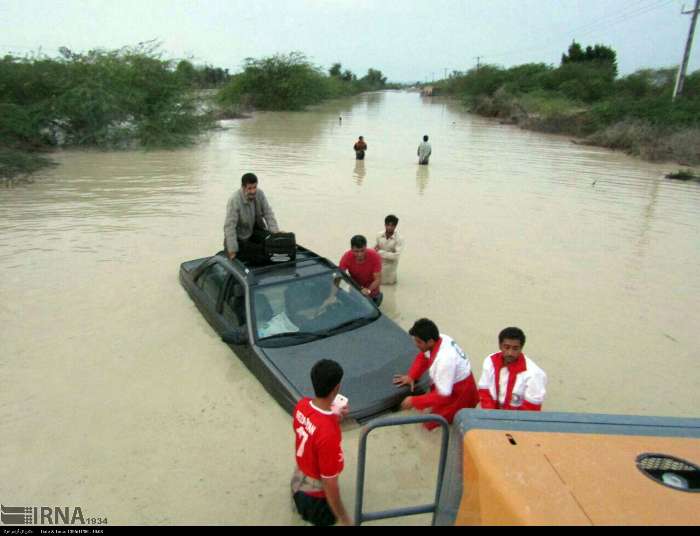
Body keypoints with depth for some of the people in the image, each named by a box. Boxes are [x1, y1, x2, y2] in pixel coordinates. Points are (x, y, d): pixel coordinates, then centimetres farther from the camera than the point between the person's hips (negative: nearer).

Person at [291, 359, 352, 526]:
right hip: (315, 494, -7)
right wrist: (344, 519, -16)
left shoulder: (302, 405, -18)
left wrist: (333, 417, 0)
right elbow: (329, 485, -30)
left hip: (297, 480, 7)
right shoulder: (329, 434, -42)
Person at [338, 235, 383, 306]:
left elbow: (378, 279, -29)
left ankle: (377, 296, 37)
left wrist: (368, 290, -48)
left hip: (371, 288, -1)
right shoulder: (346, 257, -29)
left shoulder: (375, 256, -31)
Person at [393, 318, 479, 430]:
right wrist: (411, 376, -4)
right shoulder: (440, 339, -15)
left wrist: (414, 401, -25)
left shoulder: (444, 360, -39)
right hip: (452, 384, 8)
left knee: (430, 423, -3)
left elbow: (442, 395, -32)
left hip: (460, 394, -8)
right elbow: (423, 357, 7)